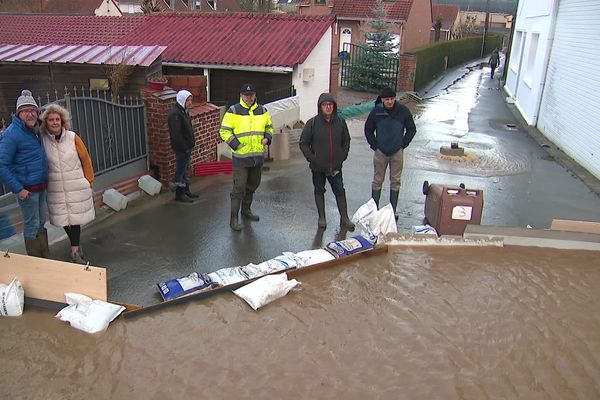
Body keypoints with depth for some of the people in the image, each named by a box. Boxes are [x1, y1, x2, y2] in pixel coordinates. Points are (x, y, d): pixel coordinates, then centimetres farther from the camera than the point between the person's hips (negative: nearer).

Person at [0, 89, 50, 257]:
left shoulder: (35, 129, 8)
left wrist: (46, 182, 15)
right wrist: (18, 189, -19)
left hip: (42, 186, 8)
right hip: (27, 188, -8)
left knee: (41, 223, 17)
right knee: (32, 225, 3)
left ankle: (46, 259, 29)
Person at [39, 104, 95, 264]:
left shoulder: (73, 137, -6)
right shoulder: (42, 140, -3)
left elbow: (86, 160, 2)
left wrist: (88, 182, 4)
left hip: (76, 187, -1)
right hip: (55, 189, 2)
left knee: (75, 218, 0)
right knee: (63, 219, 8)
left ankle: (75, 252, 9)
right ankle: (77, 245, 28)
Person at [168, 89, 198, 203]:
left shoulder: (184, 111, 12)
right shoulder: (175, 114, -20)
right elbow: (176, 135, -24)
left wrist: (192, 142, 12)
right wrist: (185, 148, -21)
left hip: (187, 147, 10)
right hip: (181, 148, -10)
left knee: (184, 169, 18)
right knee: (181, 169, -1)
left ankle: (186, 191, 29)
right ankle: (179, 194, 9)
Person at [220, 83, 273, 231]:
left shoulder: (262, 110, 8)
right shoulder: (233, 111, -6)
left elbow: (269, 127, 21)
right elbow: (224, 131, -5)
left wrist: (267, 138, 0)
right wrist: (236, 145, -16)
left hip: (258, 156, 6)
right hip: (241, 157, -5)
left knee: (253, 185, 18)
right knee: (239, 187, -6)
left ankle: (246, 210, 37)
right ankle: (234, 218, 3)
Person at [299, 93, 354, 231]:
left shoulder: (340, 122, -3)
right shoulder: (312, 123, -9)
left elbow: (346, 141, 11)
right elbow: (303, 143, -3)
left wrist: (342, 157, 2)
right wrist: (312, 159, -9)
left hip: (335, 167, 1)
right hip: (318, 167, -1)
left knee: (340, 192, 5)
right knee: (319, 191, 12)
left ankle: (344, 219, 17)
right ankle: (321, 218, 26)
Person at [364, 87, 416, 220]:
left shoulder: (403, 111, -6)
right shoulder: (376, 111, -7)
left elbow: (412, 129, 5)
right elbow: (368, 129, 7)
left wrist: (403, 144, -1)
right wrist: (374, 145, 0)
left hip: (397, 152, 1)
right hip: (380, 152, 0)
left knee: (395, 181, 6)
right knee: (377, 180, 7)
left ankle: (393, 210, 16)